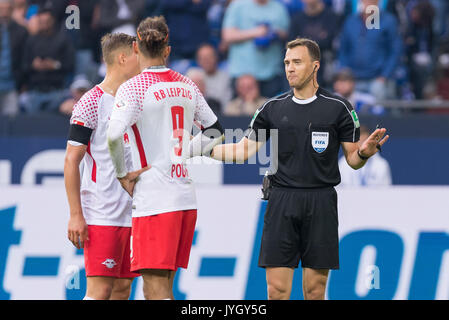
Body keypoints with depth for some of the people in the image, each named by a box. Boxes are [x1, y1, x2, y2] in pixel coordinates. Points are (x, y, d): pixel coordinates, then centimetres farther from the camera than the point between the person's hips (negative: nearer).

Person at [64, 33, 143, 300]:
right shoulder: (92, 103, -7)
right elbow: (71, 161, -9)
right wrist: (76, 215, -14)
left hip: (133, 215, 7)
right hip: (101, 216, -7)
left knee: (123, 286, 5)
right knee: (100, 289, -11)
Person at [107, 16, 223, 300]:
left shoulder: (134, 88, -9)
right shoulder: (187, 86, 11)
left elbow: (114, 137, -23)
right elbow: (215, 132, 21)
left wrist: (123, 175, -8)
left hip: (154, 200, -7)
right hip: (186, 197, 7)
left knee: (158, 291, -8)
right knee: (161, 285, 15)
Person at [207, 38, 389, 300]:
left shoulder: (339, 108, 1)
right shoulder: (272, 109, 9)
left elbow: (353, 159, 4)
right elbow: (244, 150, 13)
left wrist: (363, 153, -19)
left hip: (320, 205, -2)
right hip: (282, 203, 2)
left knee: (315, 288, 1)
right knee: (277, 288, -4)